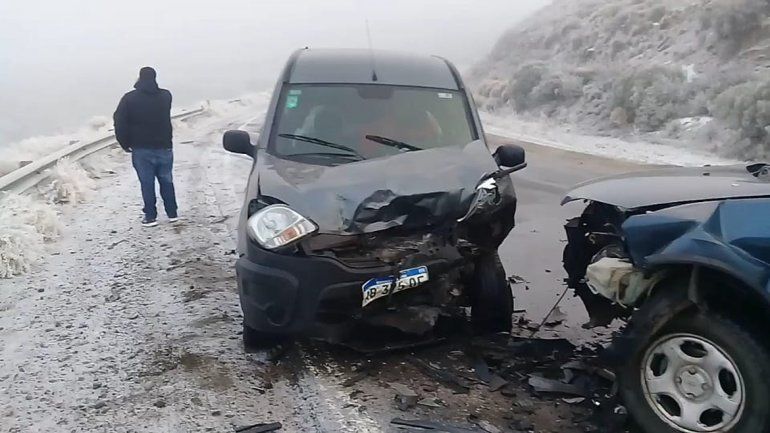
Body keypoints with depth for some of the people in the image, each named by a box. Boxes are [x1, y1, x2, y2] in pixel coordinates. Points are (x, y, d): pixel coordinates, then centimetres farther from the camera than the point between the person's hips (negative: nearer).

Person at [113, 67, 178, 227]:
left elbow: (119, 122, -8)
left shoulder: (130, 98, -7)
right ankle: (172, 213, 18)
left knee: (147, 183, 3)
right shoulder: (166, 96, 1)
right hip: (163, 147, 2)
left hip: (141, 149, -2)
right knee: (166, 181, 12)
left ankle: (151, 216, 5)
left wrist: (125, 143, 1)